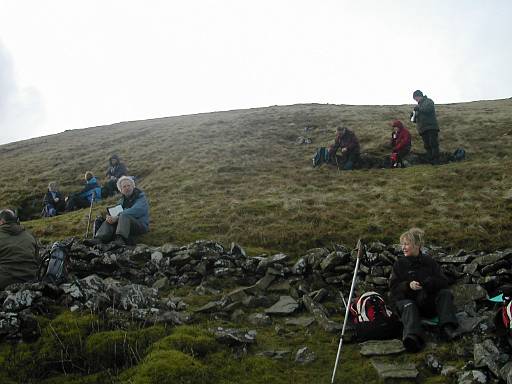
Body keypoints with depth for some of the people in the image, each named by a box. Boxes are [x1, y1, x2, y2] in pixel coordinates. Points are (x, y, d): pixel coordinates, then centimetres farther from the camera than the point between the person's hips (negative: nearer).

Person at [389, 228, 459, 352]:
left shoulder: (429, 261, 12)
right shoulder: (400, 264, 10)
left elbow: (443, 282, 3)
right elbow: (393, 288, 2)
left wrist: (426, 283, -17)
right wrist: (408, 285, -18)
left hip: (428, 303, 2)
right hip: (406, 299, -2)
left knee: (446, 293, -20)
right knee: (408, 306, -34)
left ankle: (447, 327, -36)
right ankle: (412, 336, -62)